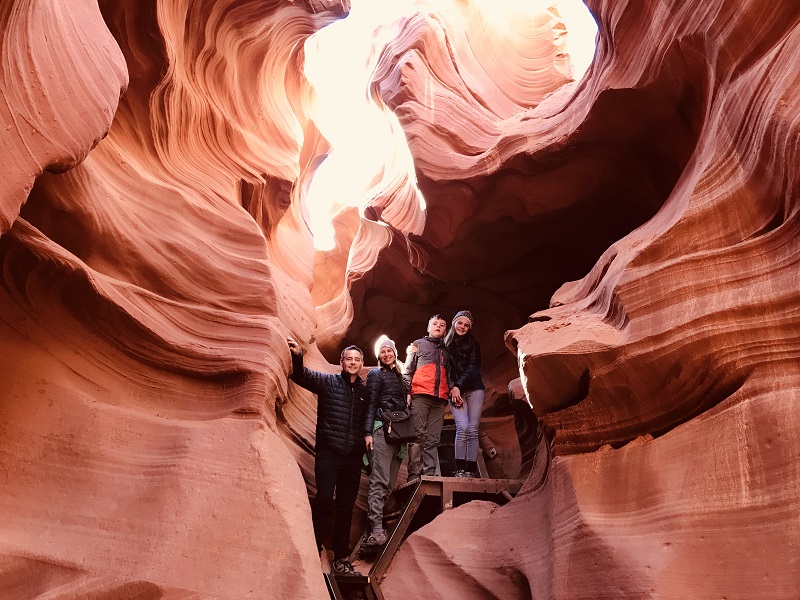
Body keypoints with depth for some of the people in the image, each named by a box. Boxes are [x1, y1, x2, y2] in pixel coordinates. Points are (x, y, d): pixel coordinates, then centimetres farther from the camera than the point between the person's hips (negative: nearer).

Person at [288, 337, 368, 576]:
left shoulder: (365, 391, 11)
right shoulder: (327, 382, 2)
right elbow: (301, 375, -12)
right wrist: (297, 356, -30)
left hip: (353, 458, 4)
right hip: (328, 454, -4)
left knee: (346, 508, 9)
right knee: (324, 501, -13)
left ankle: (340, 559, 17)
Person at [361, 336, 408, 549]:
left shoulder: (399, 376, 23)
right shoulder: (375, 374, 6)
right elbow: (370, 404, -2)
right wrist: (368, 432, -11)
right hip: (383, 428, -7)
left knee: (391, 481, 1)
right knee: (380, 479, -16)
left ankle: (377, 520, 3)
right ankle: (376, 529, -22)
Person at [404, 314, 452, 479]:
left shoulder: (446, 351, 27)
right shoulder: (418, 344, 17)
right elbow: (408, 371, 10)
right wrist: (407, 392, -3)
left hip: (439, 398, 4)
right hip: (420, 395, -3)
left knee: (433, 439, -3)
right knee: (418, 435, -12)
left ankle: (429, 474, -5)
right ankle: (414, 475, -15)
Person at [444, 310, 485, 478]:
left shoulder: (473, 345, 9)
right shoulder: (446, 345, 10)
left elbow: (472, 368, -1)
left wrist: (458, 386, -11)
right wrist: (452, 390, -7)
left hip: (473, 389, 1)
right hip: (454, 391, 0)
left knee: (473, 429, -7)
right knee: (462, 427, -16)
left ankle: (471, 470, -7)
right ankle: (460, 469, -14)